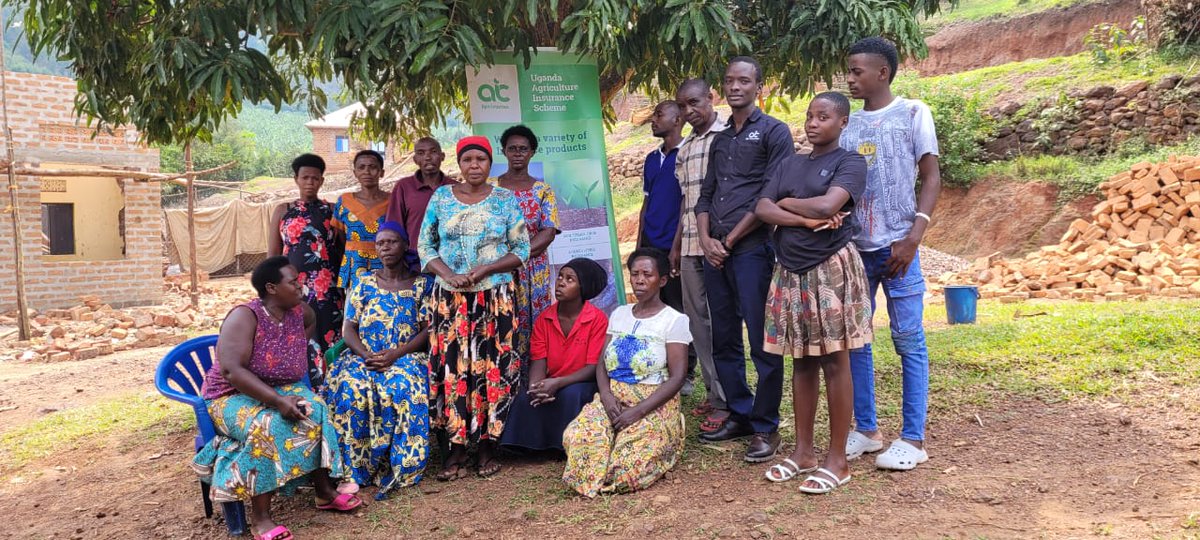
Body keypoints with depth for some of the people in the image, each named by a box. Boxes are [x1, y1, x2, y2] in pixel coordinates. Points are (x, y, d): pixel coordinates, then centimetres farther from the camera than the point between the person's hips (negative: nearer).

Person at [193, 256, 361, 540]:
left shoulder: (298, 311, -1)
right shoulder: (245, 316, -21)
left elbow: (312, 320, 27)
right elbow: (231, 370, -30)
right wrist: (278, 400, -36)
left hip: (283, 389, 6)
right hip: (234, 395, -6)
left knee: (316, 413, -22)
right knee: (268, 427, -35)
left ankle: (325, 491, -10)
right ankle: (260, 517, -28)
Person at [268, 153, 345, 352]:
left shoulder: (332, 211, 10)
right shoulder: (283, 211, 10)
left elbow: (345, 250, 8)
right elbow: (272, 255, 9)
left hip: (328, 290, 0)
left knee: (328, 340, -4)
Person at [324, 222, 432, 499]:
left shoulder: (422, 284, 6)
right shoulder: (365, 283, 12)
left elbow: (428, 330, -2)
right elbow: (349, 328, 7)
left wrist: (395, 354, -16)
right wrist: (366, 355, -13)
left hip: (406, 357, -2)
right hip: (363, 356, 2)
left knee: (403, 388, -36)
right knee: (351, 389, -31)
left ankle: (396, 469, -27)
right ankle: (359, 467, -19)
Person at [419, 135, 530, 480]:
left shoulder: (506, 200, 3)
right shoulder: (441, 197, 7)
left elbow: (521, 251, 2)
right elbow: (425, 245, 6)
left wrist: (486, 269, -13)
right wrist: (448, 275, -11)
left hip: (496, 296, -1)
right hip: (450, 297, 1)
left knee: (492, 369, -1)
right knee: (452, 369, 0)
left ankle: (487, 447, 12)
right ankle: (457, 449, 10)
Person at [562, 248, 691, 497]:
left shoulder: (674, 320, -2)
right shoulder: (619, 314, 15)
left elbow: (677, 377, -10)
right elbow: (602, 363, 10)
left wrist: (638, 411, -19)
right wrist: (606, 395, -12)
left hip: (654, 404, -4)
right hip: (614, 397, 4)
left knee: (633, 455, -33)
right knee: (575, 438, -27)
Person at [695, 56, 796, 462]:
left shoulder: (773, 132, 0)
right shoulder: (720, 139, 20)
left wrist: (731, 239, -8)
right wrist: (706, 239, 0)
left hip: (753, 249, -7)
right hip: (715, 252, 7)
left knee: (762, 342, -3)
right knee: (724, 341, 11)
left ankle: (765, 428, 6)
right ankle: (740, 415, 23)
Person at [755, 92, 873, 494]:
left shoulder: (850, 162, -3)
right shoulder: (790, 165, 14)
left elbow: (826, 206, -20)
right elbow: (762, 210, 1)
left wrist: (786, 203, -3)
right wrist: (806, 220, -13)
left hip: (831, 269, -6)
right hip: (791, 271, 6)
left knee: (834, 361, -2)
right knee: (802, 361, 10)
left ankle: (837, 459, 6)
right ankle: (803, 451, 18)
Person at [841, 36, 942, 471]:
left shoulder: (912, 114, 1)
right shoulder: (846, 123, 12)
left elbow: (931, 178, -1)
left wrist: (913, 237, -13)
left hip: (897, 247, -5)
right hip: (853, 247, 5)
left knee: (908, 341, -1)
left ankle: (913, 439, 6)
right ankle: (866, 430, 18)